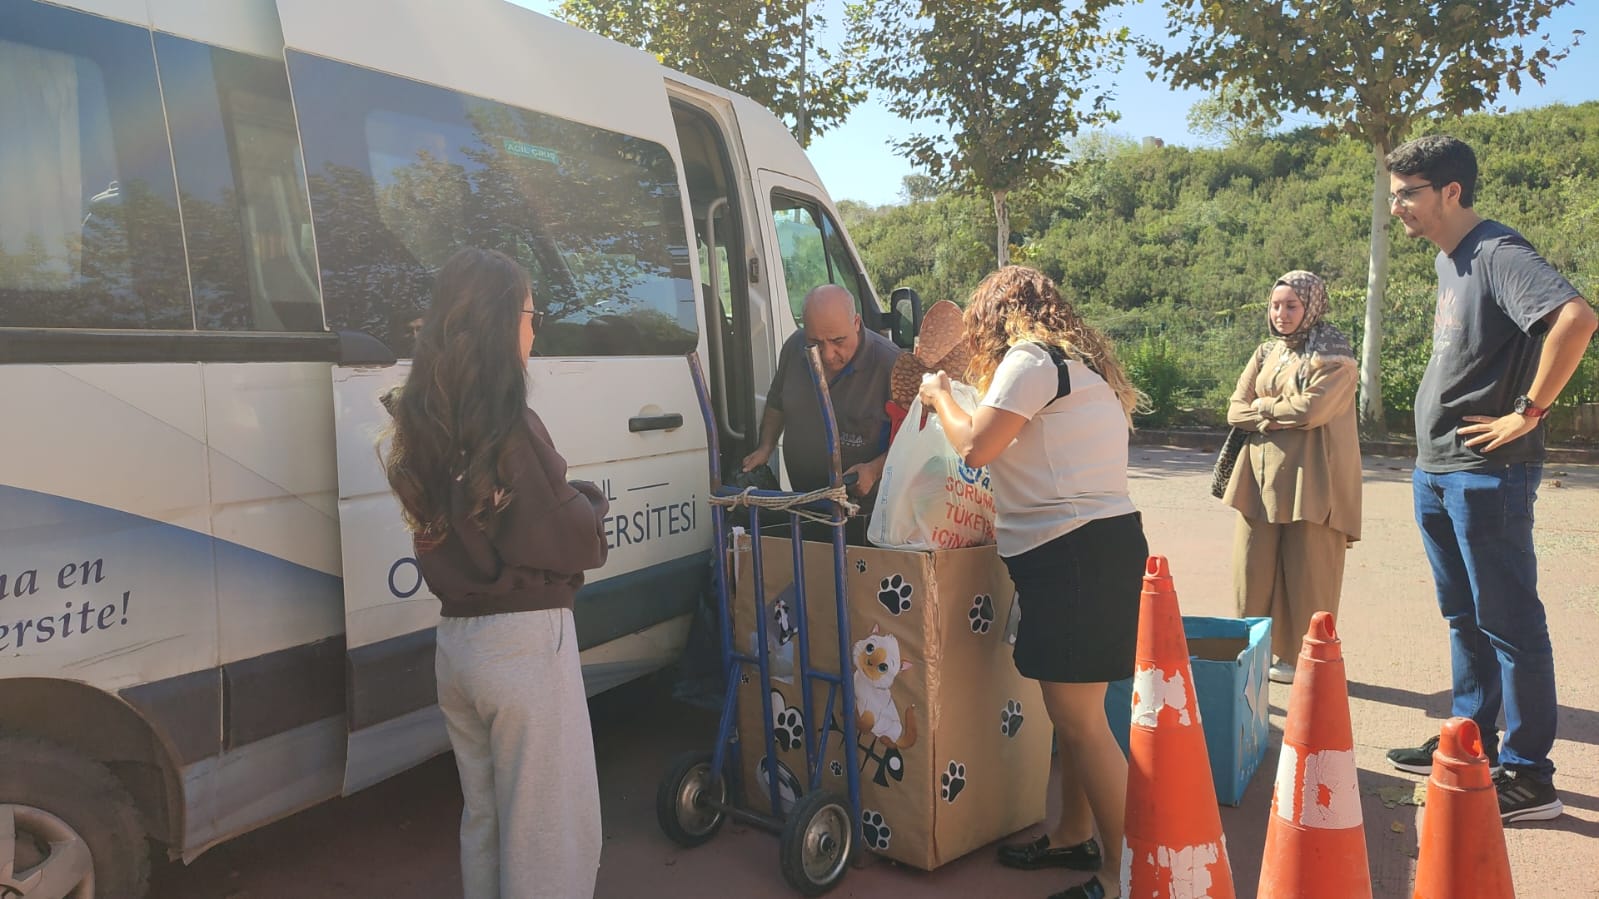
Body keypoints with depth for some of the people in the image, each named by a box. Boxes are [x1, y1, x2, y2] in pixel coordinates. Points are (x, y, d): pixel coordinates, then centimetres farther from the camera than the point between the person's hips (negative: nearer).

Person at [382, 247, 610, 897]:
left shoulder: (424, 425, 4)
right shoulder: (510, 429, -19)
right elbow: (572, 543, -15)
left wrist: (569, 502, 7)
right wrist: (590, 500, 5)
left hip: (455, 640, 8)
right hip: (524, 642, -8)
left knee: (483, 817, 23)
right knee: (553, 828, 6)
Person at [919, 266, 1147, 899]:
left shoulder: (1032, 358, -8)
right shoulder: (1079, 362, 20)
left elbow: (975, 447, -13)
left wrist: (940, 396, 4)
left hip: (1073, 553, -10)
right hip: (1096, 544, 10)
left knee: (1079, 719, -4)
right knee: (1074, 710, 18)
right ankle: (1073, 836, 31)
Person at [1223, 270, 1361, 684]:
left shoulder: (1334, 356, -2)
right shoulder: (1266, 353, 16)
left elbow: (1312, 408, -16)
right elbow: (1236, 410, 8)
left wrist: (1262, 406, -1)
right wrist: (1283, 415, -9)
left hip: (1310, 478, -5)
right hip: (1261, 474, 5)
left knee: (1306, 571, -1)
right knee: (1252, 569, 3)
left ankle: (1301, 658, 11)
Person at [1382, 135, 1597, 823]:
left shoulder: (1498, 254, -15)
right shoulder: (1448, 262, 13)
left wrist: (1528, 413, -22)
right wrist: (1433, 456, 13)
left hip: (1487, 474, -9)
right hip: (1437, 470, 9)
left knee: (1508, 622, -1)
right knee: (1463, 617, 17)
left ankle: (1528, 777, 9)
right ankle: (1472, 743, 29)